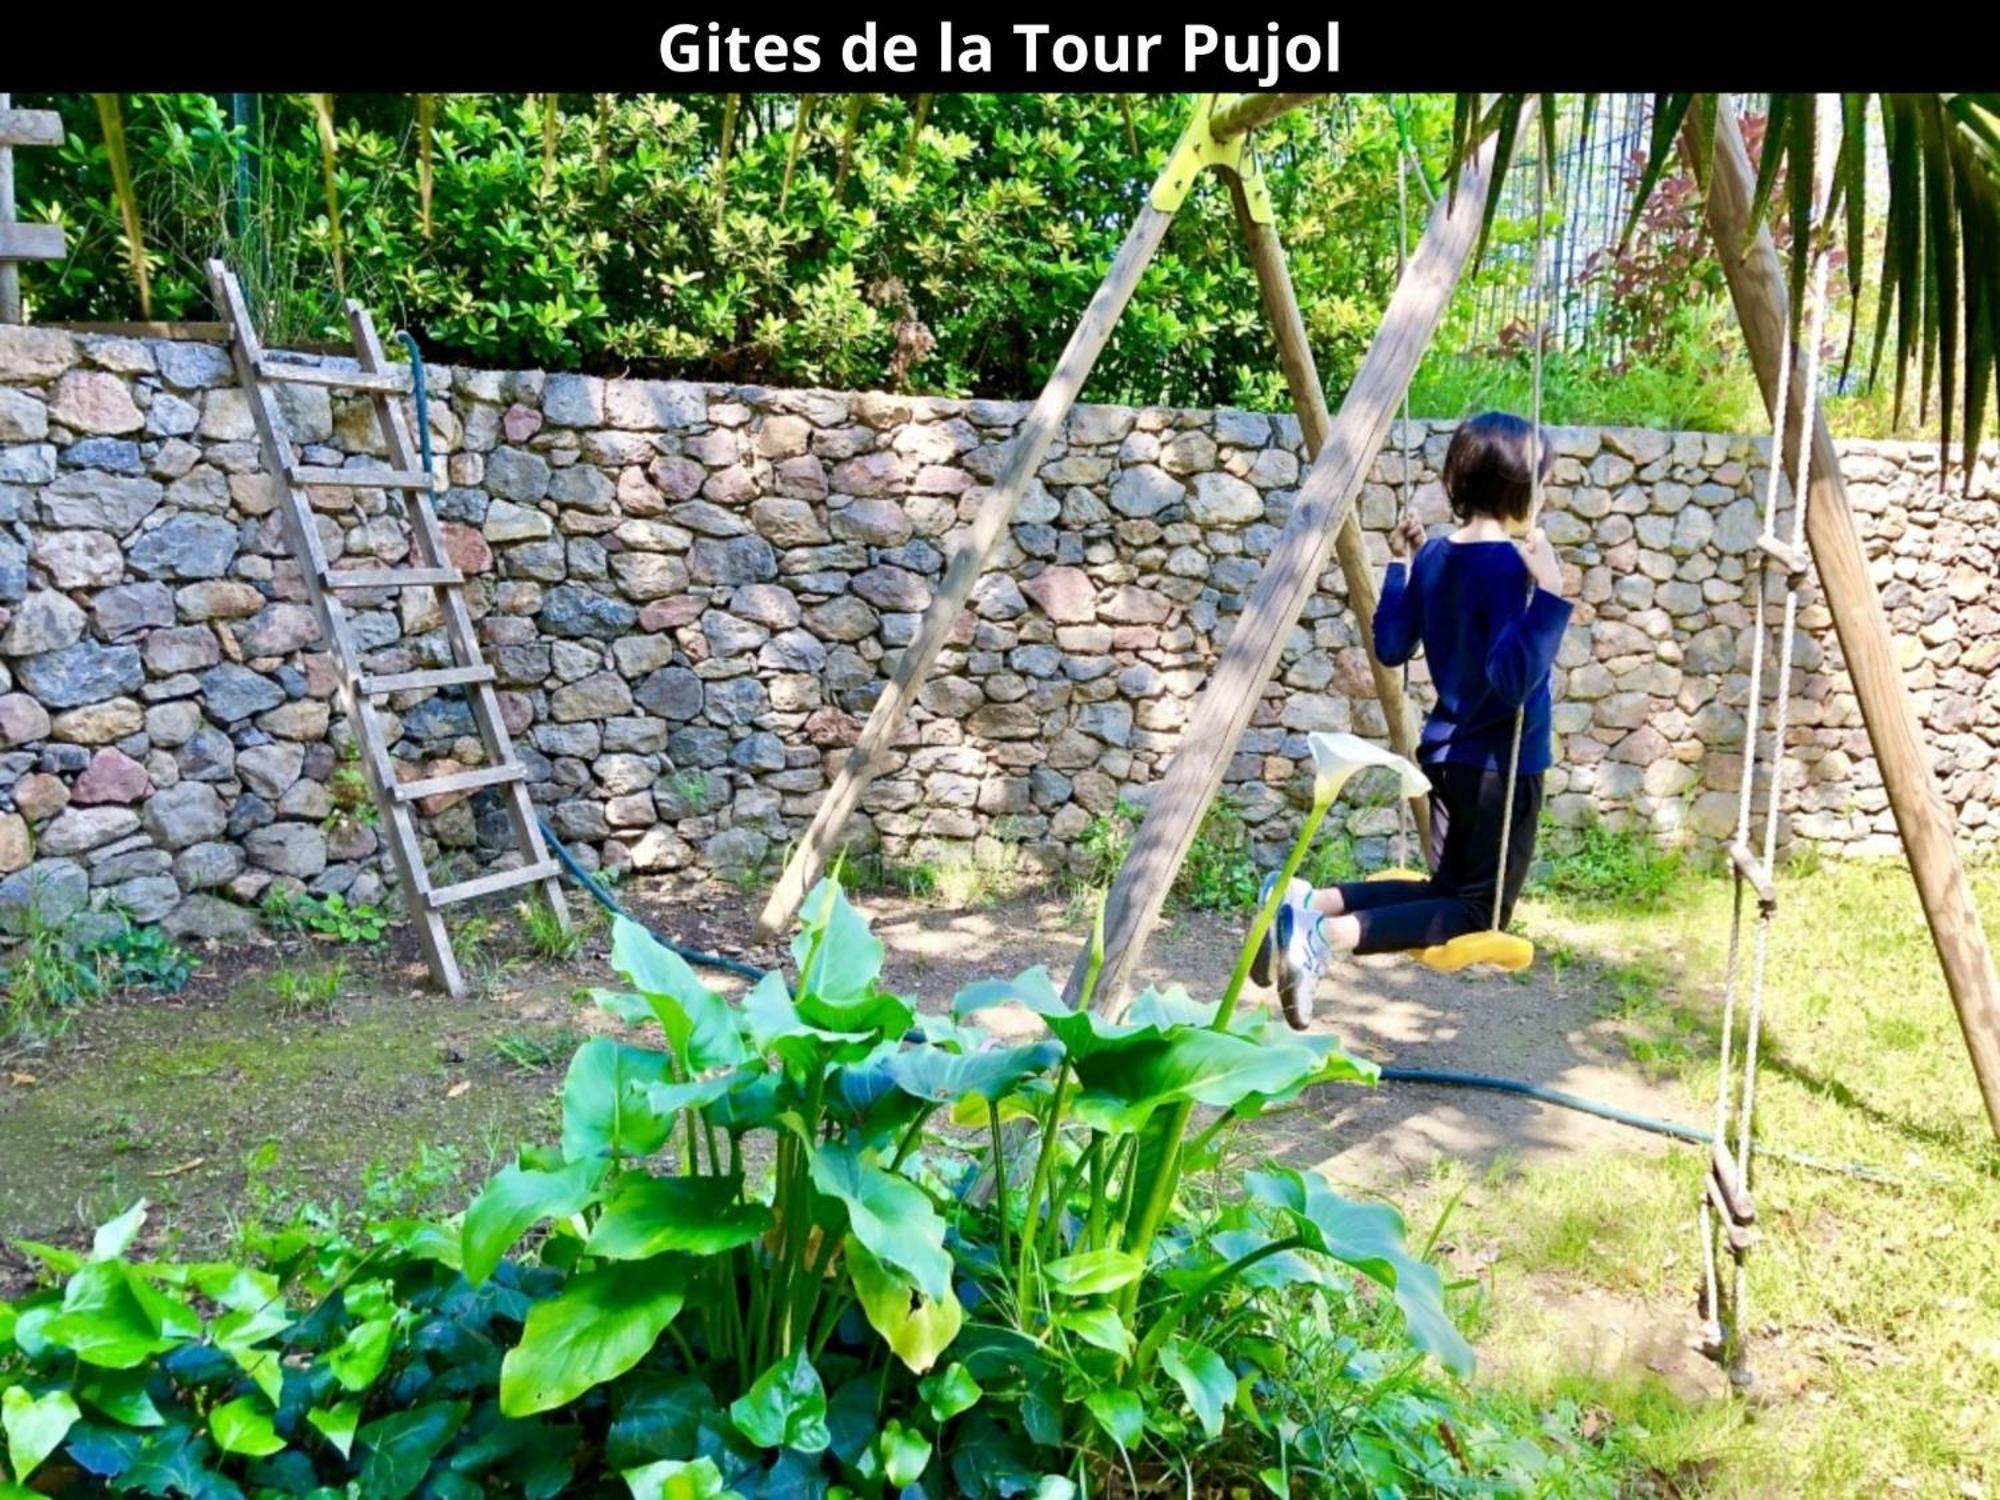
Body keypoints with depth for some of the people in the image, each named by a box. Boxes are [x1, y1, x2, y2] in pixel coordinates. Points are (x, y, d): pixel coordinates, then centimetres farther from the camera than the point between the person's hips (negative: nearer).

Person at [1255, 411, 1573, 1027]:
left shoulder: (1434, 556, 3)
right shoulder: (1509, 565, -20)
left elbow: (1389, 646, 10)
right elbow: (1512, 677, -27)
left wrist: (1399, 564, 15)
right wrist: (1548, 593, -32)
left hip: (1446, 753, 8)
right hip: (1499, 764, -8)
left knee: (1449, 888, 22)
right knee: (1478, 909, 3)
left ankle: (1306, 902, 1)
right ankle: (1330, 934, -19)